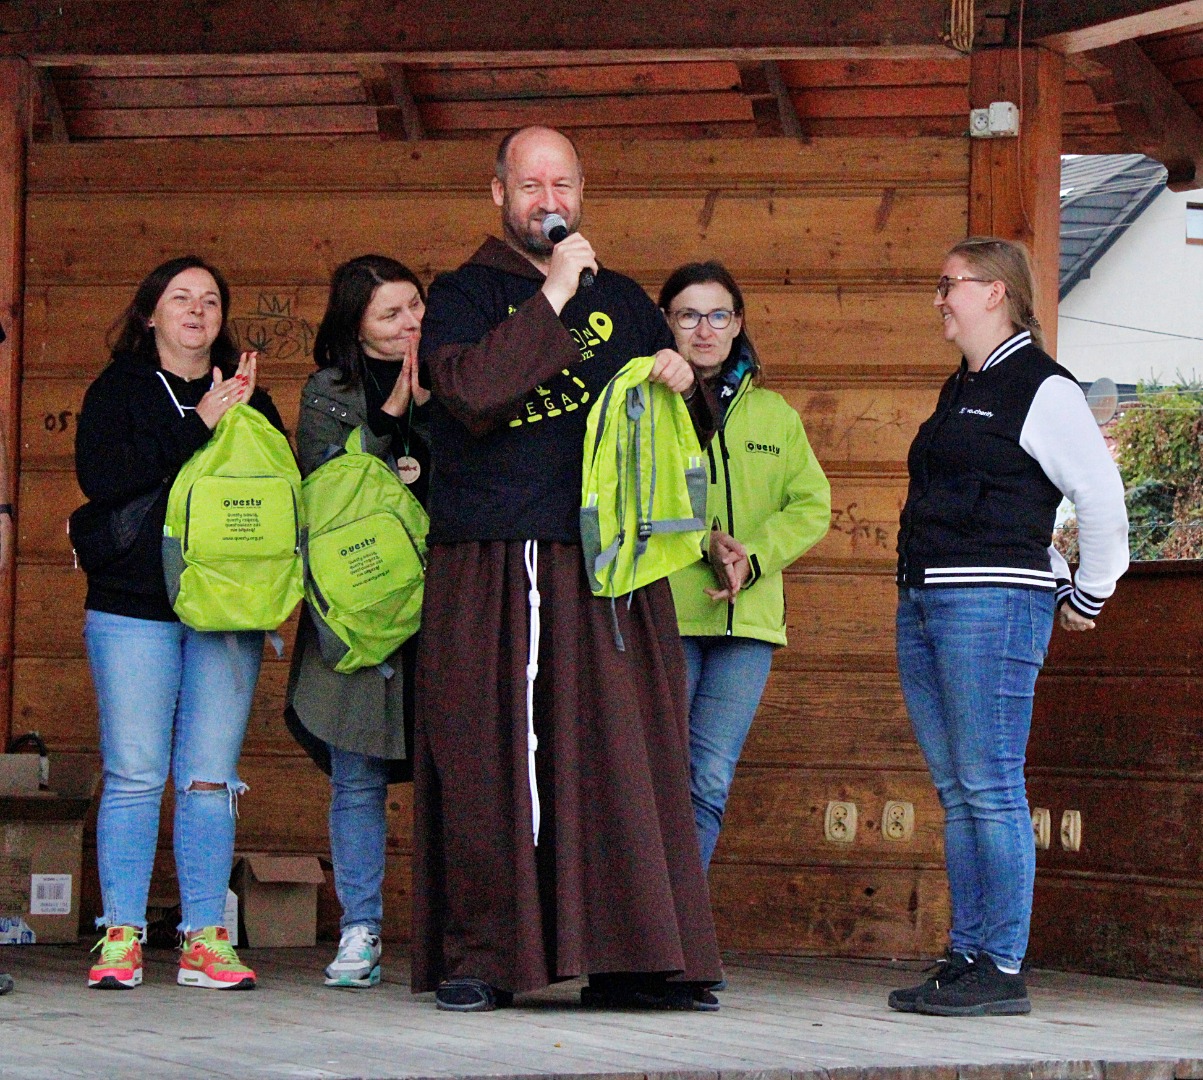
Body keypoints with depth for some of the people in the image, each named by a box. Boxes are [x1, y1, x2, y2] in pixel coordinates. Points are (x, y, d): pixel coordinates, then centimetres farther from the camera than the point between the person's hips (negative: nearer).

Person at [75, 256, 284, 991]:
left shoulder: (246, 397, 16)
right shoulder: (117, 391, 7)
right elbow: (102, 478, -11)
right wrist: (199, 425, -13)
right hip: (134, 607, -2)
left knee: (211, 778, -1)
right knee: (134, 776, -5)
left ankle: (206, 938, 2)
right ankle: (121, 936, 0)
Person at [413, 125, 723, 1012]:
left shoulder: (623, 302, 19)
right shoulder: (464, 296, 7)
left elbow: (691, 433, 22)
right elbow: (470, 392, -14)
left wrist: (684, 385, 0)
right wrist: (552, 299, -12)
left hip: (607, 567, 3)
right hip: (490, 569, -3)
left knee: (623, 751, -3)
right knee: (487, 761, -4)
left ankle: (629, 957, -1)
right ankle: (479, 956, 1)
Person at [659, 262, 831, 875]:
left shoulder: (773, 413, 17)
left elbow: (812, 507, 11)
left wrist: (751, 557, -7)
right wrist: (705, 544, -19)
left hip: (747, 619, 3)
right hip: (662, 613, -3)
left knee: (710, 783, -2)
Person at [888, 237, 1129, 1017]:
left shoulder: (1041, 388, -7)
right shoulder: (961, 391, 20)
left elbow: (1103, 497, -9)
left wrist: (1089, 597, -2)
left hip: (993, 603, -9)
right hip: (925, 603, 9)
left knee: (991, 789, -9)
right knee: (956, 794, 8)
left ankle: (1003, 969, -8)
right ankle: (966, 957, 11)